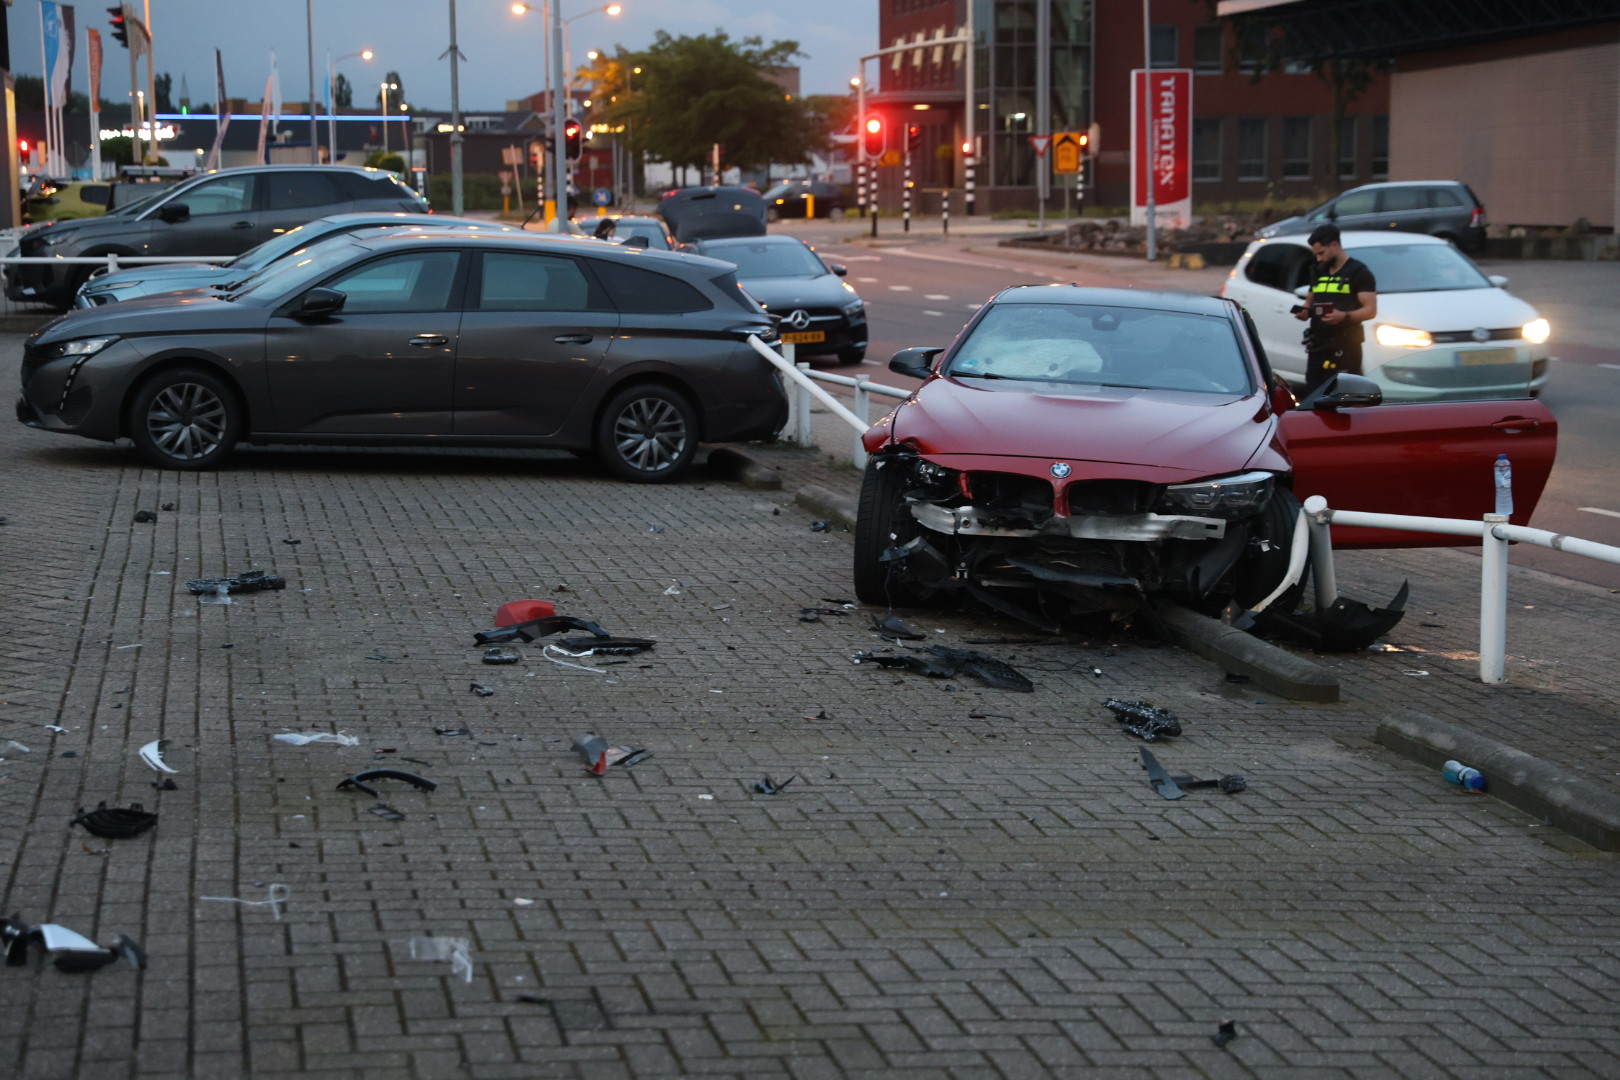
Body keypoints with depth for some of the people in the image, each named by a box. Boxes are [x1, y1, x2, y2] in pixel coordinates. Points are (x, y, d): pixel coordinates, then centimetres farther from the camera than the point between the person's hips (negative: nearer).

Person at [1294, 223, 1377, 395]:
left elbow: (1370, 310, -10)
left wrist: (1344, 316, -27)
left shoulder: (1358, 272, -4)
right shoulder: (1318, 272, 19)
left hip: (1345, 346, -7)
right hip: (1317, 346, 7)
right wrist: (1304, 310, 7)